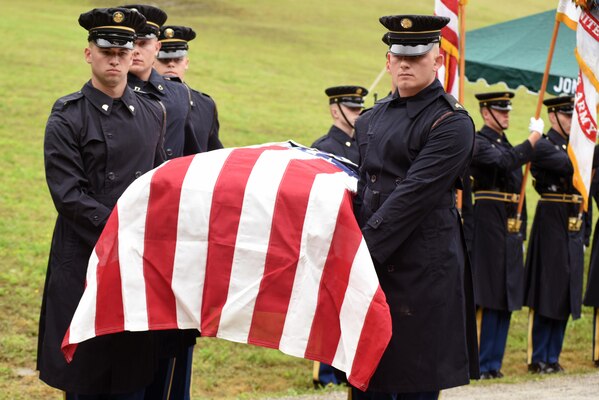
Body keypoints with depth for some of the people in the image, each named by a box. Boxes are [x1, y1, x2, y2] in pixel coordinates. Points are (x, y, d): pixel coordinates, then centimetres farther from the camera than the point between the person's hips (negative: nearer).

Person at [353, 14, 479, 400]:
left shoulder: (451, 122, -9)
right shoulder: (374, 118, 15)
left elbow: (413, 195, -17)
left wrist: (364, 248, -20)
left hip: (423, 267, -7)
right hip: (373, 266, 7)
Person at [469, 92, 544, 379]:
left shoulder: (506, 144, 20)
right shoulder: (478, 143, -7)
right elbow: (505, 162, -27)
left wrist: (521, 232, 19)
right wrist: (533, 137, -21)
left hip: (510, 233, 9)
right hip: (488, 228, -9)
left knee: (505, 300, 10)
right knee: (486, 299, -7)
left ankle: (493, 363, 16)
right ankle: (481, 364, -3)